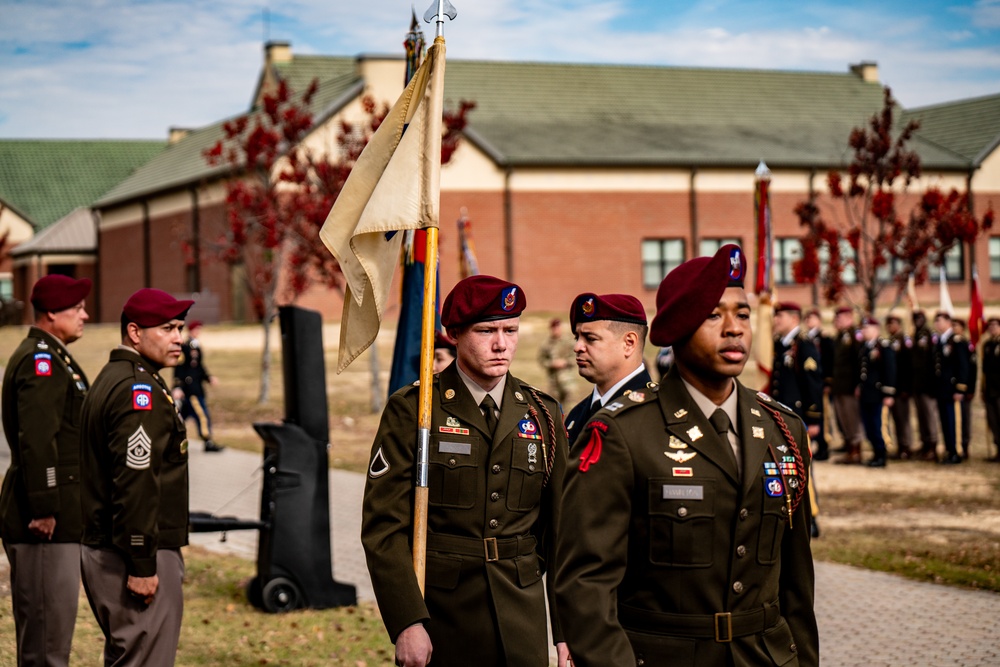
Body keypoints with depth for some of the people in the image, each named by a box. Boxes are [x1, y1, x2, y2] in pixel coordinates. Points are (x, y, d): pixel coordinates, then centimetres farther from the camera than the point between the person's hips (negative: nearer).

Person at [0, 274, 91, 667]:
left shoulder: (53, 357, 19)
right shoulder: (40, 361, -15)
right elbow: (36, 441, -23)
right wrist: (44, 511, -25)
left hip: (55, 518, 11)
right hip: (46, 523, -11)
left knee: (53, 624, 16)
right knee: (46, 631, -7)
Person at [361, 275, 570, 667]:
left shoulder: (543, 415, 7)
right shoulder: (412, 410, -4)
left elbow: (562, 528, 9)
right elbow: (384, 526, -8)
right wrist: (407, 623, -17)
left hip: (523, 621, 3)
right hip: (439, 616, -3)